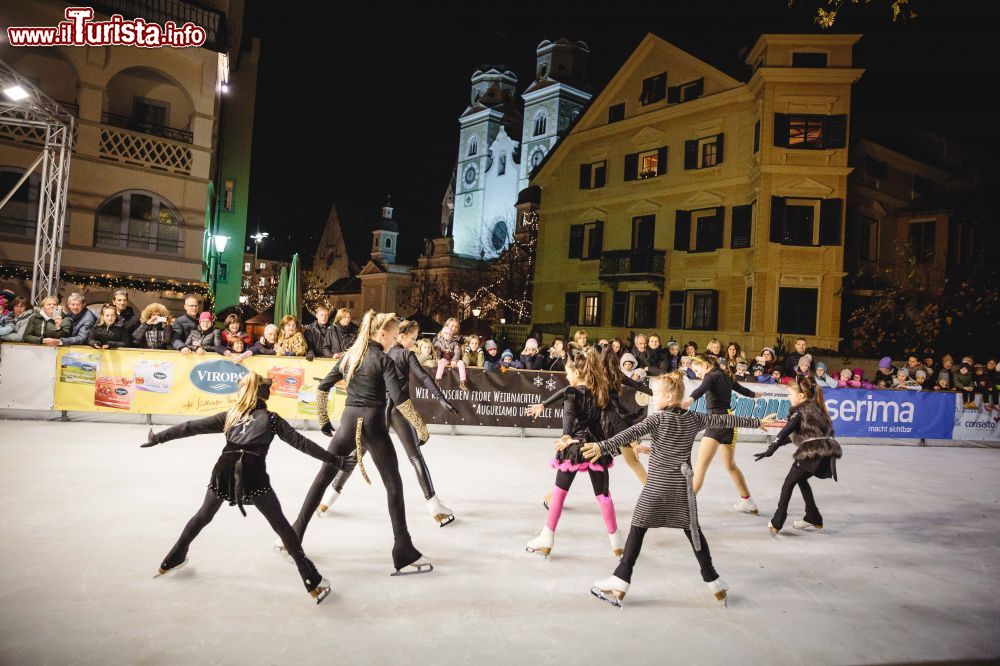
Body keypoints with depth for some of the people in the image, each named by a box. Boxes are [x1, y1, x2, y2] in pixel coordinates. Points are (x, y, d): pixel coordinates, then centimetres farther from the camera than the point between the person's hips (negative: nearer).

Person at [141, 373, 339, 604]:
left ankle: (173, 560, 49)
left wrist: (158, 437, 32)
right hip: (252, 474, -3)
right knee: (281, 526, 2)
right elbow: (301, 442, 11)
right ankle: (313, 582, -1)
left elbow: (192, 427, 22)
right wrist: (333, 459, 15)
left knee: (203, 516, 31)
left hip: (225, 470, 3)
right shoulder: (271, 419, 14)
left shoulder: (230, 416, 21)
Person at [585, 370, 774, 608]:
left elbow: (631, 433, -26)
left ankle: (620, 583, 0)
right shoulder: (694, 418, 3)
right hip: (682, 486, 5)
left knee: (637, 529, 1)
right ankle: (713, 581, 24)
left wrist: (603, 447, -37)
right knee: (693, 531, 16)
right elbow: (725, 420, 13)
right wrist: (757, 422, 26)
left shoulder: (658, 419, -12)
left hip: (657, 485, -4)